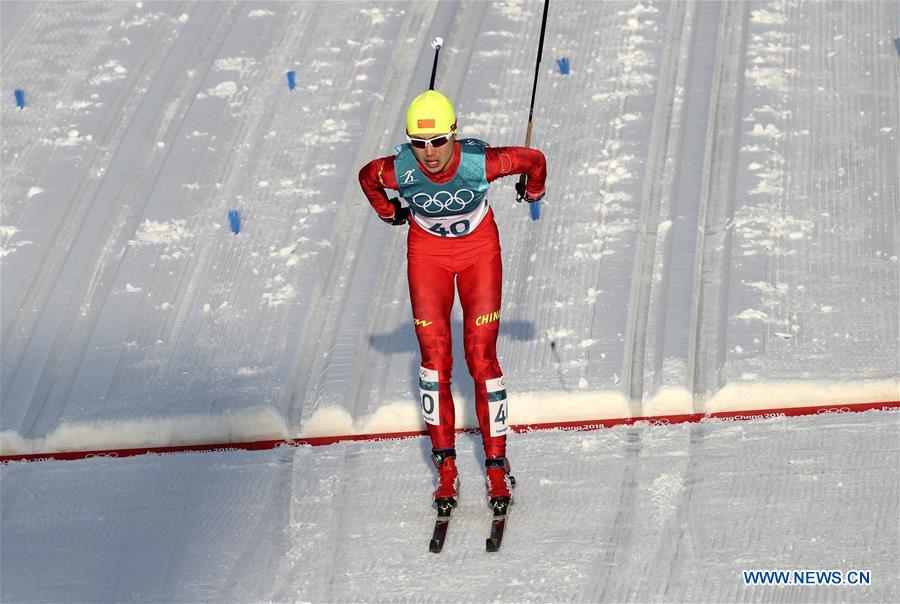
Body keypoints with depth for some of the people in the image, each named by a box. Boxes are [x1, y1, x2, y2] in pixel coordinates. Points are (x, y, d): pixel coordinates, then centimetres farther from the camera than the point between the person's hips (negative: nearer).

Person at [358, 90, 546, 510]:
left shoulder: (481, 162, -30)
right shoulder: (397, 171, -26)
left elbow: (534, 160, -10)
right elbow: (365, 176, 0)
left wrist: (533, 192, 9)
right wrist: (390, 213, 14)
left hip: (479, 247, -1)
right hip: (427, 251, 1)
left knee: (482, 357, -7)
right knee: (434, 357, -5)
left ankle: (496, 463, 2)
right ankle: (445, 464, 4)